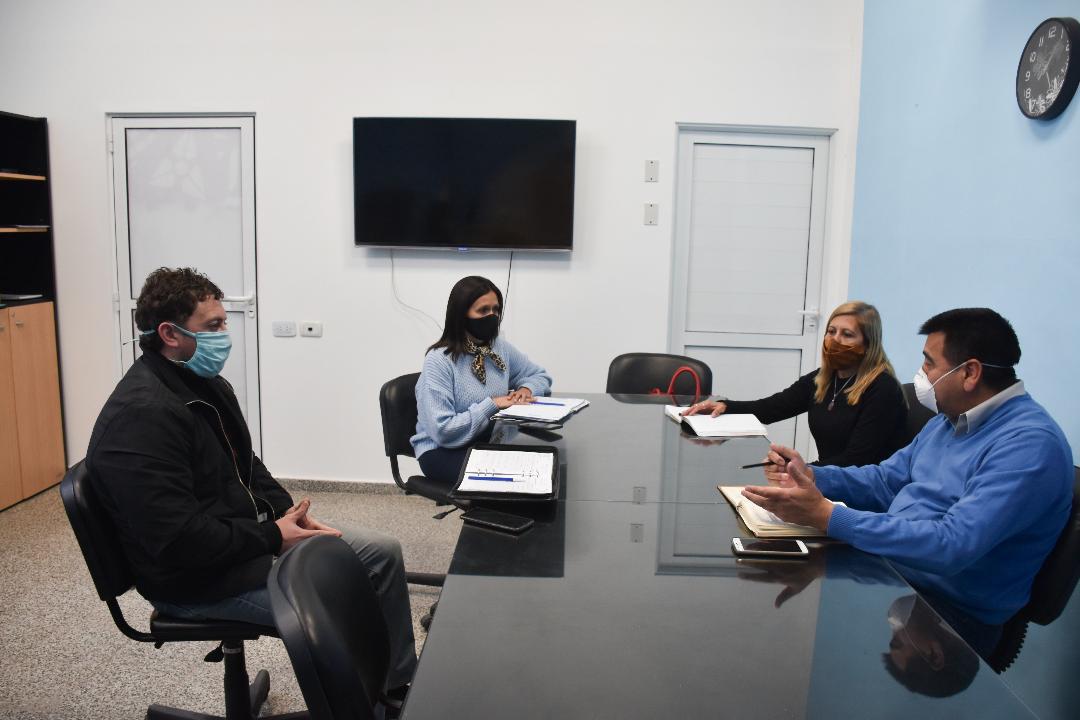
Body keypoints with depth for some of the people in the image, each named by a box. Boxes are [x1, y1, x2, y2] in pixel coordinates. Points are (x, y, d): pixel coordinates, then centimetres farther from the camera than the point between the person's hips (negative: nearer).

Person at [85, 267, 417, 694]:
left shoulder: (207, 384, 7)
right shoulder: (141, 417, -25)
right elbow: (179, 541, -30)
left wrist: (288, 512, 0)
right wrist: (273, 538, -20)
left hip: (246, 535, 10)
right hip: (198, 576, -10)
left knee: (383, 552, 6)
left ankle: (401, 684, 20)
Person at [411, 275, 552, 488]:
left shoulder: (501, 348, 1)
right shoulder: (439, 360, -17)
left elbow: (541, 375, 17)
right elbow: (443, 431, -22)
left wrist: (526, 389, -6)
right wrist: (491, 405, -22)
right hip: (442, 450, -6)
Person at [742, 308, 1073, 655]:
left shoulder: (1030, 444, -22)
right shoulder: (949, 419, 9)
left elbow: (952, 546, -32)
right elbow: (885, 481, 17)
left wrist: (826, 515, -35)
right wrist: (809, 476, -1)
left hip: (953, 609, -8)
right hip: (888, 566, 9)